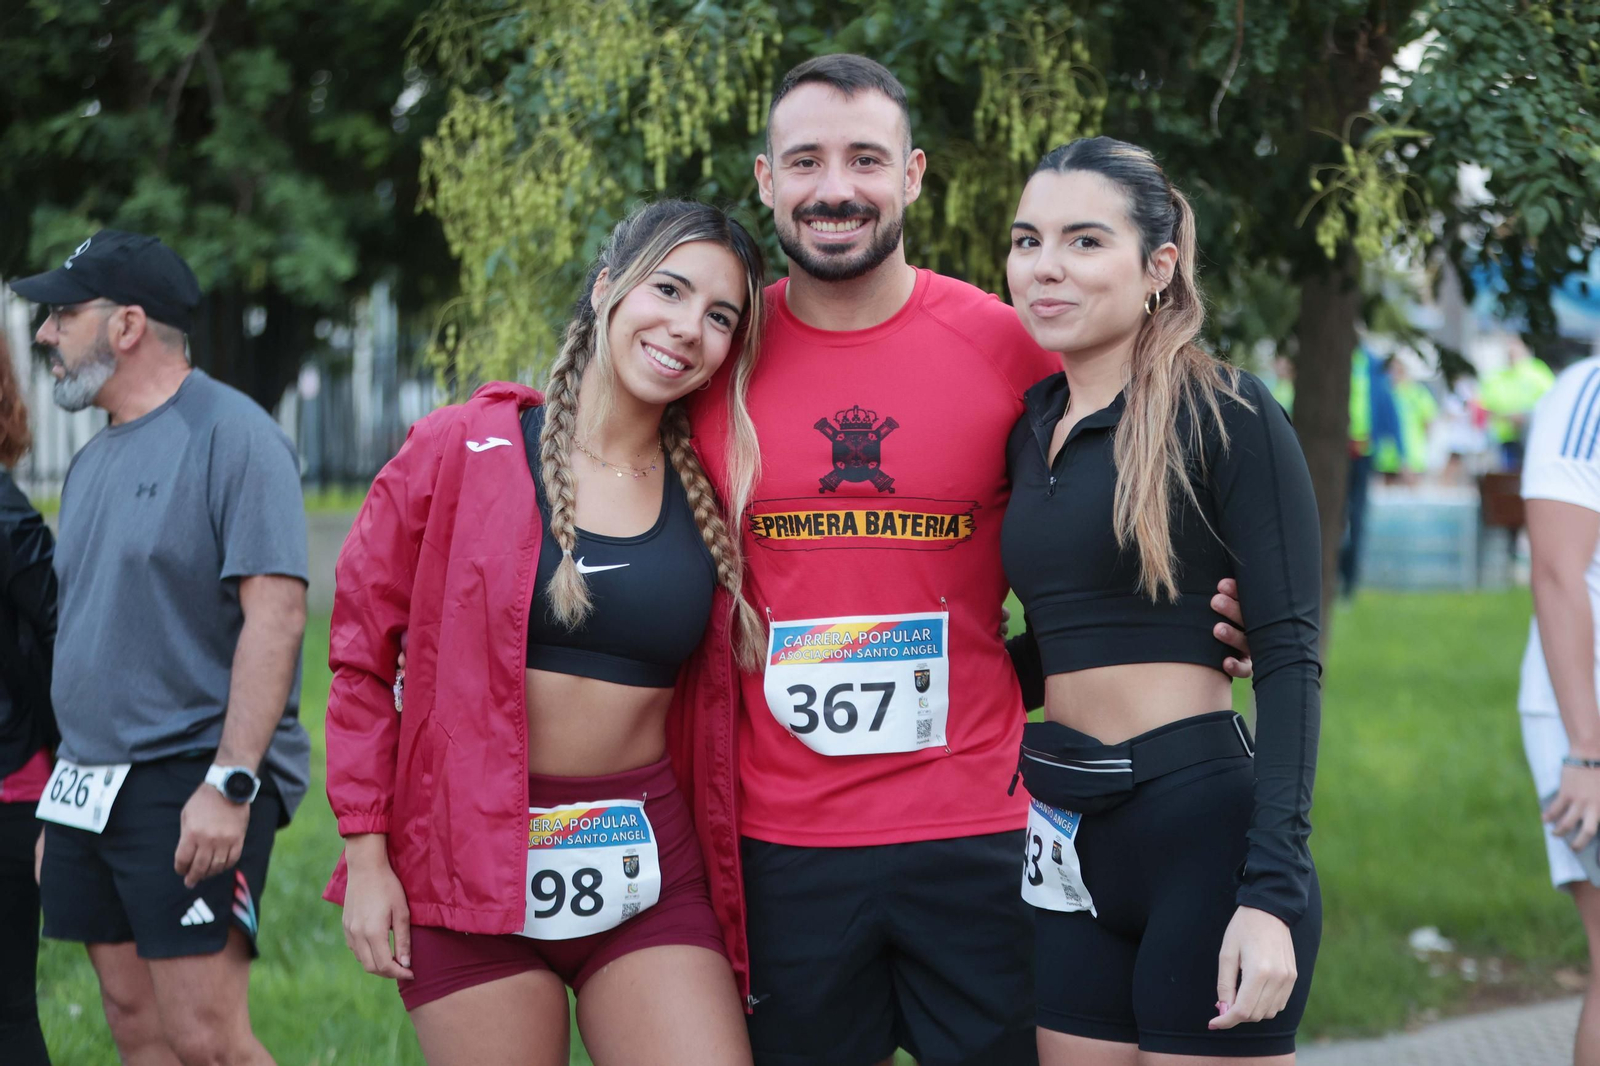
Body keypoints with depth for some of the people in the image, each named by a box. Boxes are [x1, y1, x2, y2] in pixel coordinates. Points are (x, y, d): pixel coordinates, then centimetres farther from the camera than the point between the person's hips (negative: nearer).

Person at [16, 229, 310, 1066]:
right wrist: (61, 799, 19)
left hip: (192, 784, -8)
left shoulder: (231, 435, -10)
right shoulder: (93, 460, 17)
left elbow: (276, 614, -17)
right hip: (91, 791, 8)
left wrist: (229, 783, -24)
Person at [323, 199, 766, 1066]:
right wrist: (364, 853, -4)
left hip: (648, 869, 3)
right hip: (472, 865, -3)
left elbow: (717, 706, 13)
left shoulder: (712, 496, 6)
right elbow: (361, 654, 0)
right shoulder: (462, 452, -3)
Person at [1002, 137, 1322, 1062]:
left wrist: (1274, 890, -19)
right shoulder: (1034, 428, 12)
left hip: (1204, 838, -7)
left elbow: (1290, 657, -12)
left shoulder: (1226, 415, -7)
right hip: (1074, 848, 7)